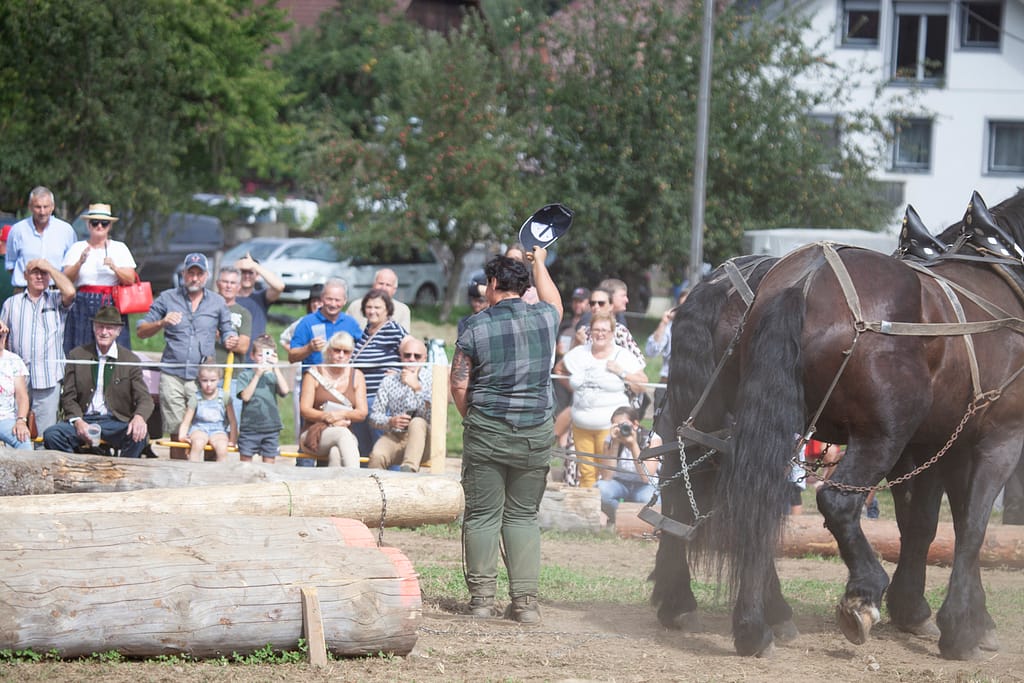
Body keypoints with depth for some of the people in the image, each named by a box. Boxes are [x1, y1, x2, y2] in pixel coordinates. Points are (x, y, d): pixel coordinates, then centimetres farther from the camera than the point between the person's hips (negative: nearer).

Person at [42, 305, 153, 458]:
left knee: (139, 437, -33)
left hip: (116, 423, -1)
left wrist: (139, 417, -24)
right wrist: (77, 421, -13)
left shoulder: (131, 360, 6)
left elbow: (145, 399, 1)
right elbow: (68, 397, 8)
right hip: (84, 419, 1)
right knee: (51, 434, -26)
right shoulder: (77, 355, 10)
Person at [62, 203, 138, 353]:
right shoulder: (77, 248, 10)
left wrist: (114, 267, -17)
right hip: (83, 307, 0)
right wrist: (80, 263, -18)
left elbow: (130, 279, 1)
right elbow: (67, 279, -1)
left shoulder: (120, 248, 11)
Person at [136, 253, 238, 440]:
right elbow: (141, 331, 10)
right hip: (172, 375, 0)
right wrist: (162, 323, -10)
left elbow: (227, 331, 22)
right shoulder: (167, 298, 10)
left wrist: (231, 341, -3)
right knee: (176, 432, -4)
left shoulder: (217, 302, 13)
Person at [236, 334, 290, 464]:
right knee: (245, 461, 5)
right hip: (249, 428, -1)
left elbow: (284, 390, -12)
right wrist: (258, 375, -14)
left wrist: (276, 368, -12)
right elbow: (245, 396, -13)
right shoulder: (245, 375, -1)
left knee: (269, 462, 6)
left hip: (271, 427, 1)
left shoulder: (274, 375, 4)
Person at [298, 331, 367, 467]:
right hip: (315, 434, -2)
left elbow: (362, 413, 5)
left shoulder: (356, 376, 14)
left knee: (336, 453, -37)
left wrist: (342, 415, -15)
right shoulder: (314, 374, 8)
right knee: (343, 434, -37)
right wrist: (326, 417, -19)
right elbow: (304, 410, -1)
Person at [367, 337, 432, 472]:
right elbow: (374, 416, 6)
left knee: (418, 422, -36)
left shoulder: (431, 379, 2)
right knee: (377, 456, -33)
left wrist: (417, 387, -21)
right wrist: (390, 421, -16)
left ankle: (409, 469, -48)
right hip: (394, 437, 1)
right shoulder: (389, 381, 10)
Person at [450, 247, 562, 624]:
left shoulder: (477, 327, -6)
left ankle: (481, 596, 4)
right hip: (536, 433, 3)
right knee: (523, 516, 8)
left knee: (483, 515, 4)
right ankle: (525, 599, 2)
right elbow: (554, 300, 28)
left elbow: (458, 385, -4)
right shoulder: (544, 318, 2)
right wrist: (539, 262, 43)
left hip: (487, 432, -3)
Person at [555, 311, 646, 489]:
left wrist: (621, 372, -12)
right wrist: (573, 386, 12)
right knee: (586, 474, 6)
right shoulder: (578, 354, 10)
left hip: (610, 426, -4)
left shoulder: (623, 356, 1)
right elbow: (559, 369, 25)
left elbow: (643, 384, -2)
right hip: (581, 426, 4)